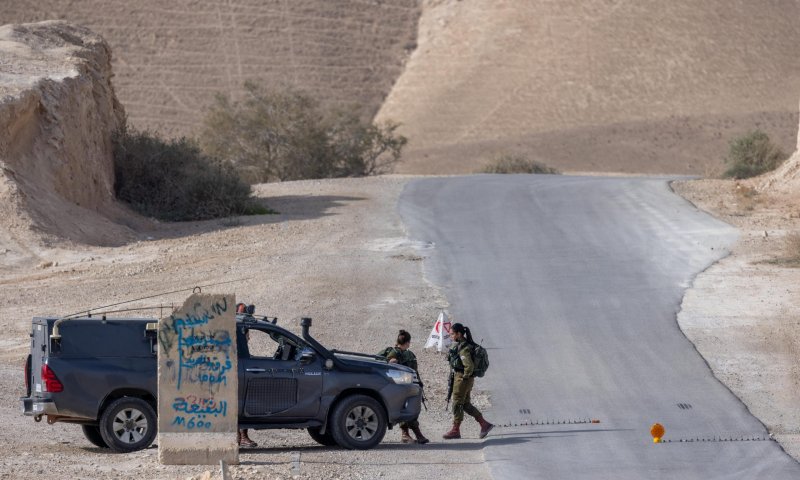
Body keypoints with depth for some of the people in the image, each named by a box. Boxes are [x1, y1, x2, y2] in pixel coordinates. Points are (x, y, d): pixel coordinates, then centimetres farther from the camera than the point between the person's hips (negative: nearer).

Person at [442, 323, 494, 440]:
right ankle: (485, 424, 16)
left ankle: (455, 430, 8)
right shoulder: (457, 345, 9)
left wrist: (465, 377, -17)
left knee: (457, 404, -1)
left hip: (462, 378, -10)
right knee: (465, 404, 14)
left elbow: (469, 366, -29)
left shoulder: (464, 348, -21)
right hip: (458, 376, 10)